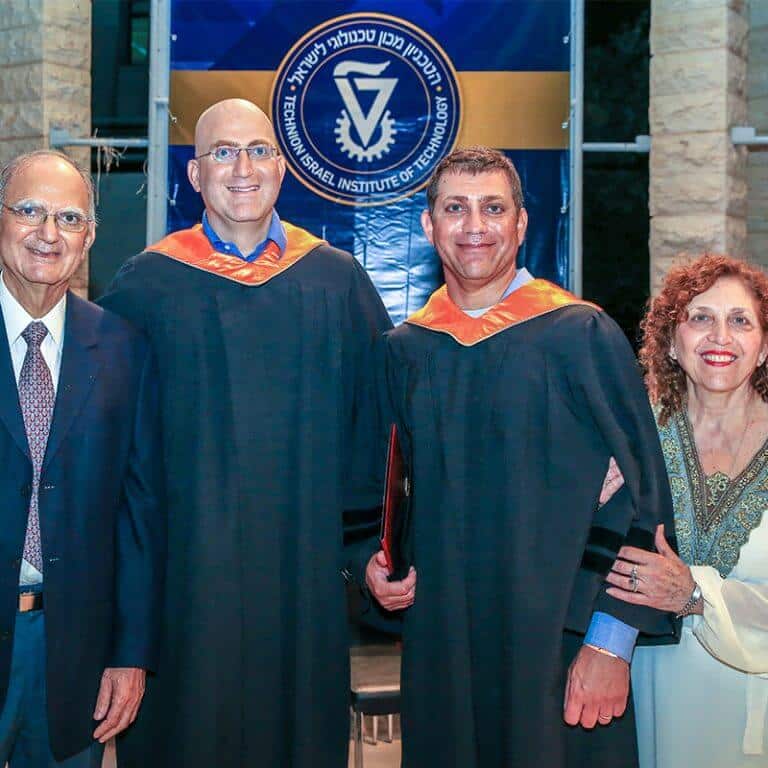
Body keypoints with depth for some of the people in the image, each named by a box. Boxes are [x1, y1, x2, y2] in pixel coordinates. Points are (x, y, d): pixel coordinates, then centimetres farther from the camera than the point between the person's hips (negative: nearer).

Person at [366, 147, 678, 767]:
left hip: (556, 636, -4)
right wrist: (380, 561, -1)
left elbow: (639, 489, -10)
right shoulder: (406, 350, 5)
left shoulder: (582, 336, -8)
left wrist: (610, 643, -15)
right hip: (440, 638, 4)